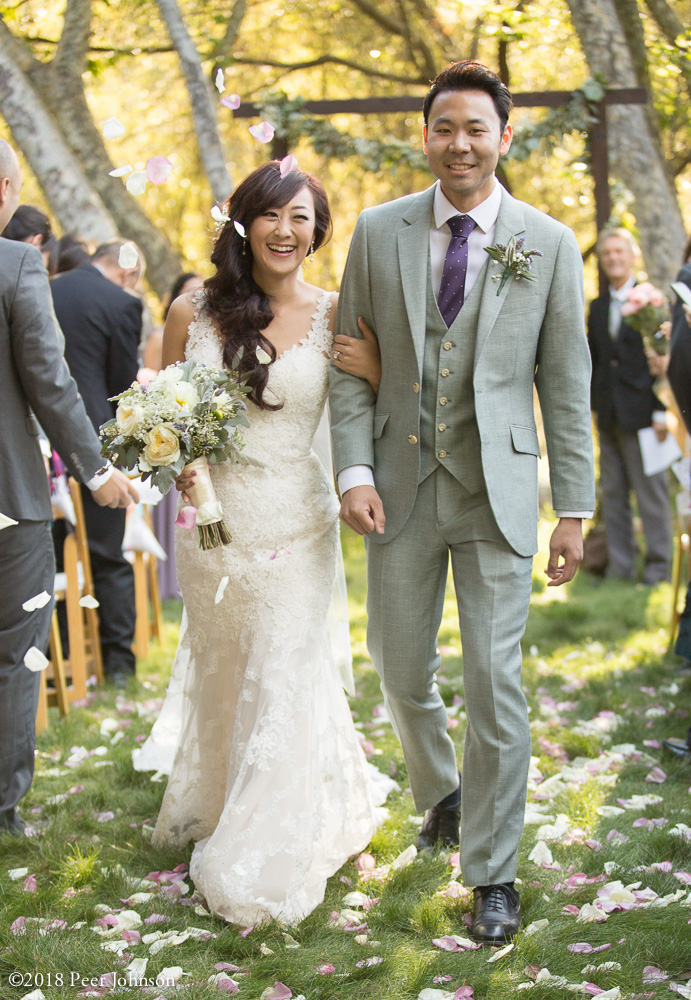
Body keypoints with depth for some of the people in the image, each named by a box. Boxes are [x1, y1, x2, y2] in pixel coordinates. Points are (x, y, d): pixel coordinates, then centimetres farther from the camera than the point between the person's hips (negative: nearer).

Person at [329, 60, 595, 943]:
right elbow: (349, 364, 4)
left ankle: (492, 872, 13)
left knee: (495, 686, -2)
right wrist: (353, 469, -8)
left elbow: (566, 384, 0)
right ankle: (440, 796, 43)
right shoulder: (379, 232, 2)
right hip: (400, 488, 2)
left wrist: (574, 507, -2)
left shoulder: (548, 245, -1)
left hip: (498, 493, -2)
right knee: (402, 671, 14)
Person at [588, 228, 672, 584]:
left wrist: (662, 411, -12)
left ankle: (659, 567, 5)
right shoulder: (598, 307, 15)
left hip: (641, 412, -6)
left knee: (651, 494, -2)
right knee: (613, 495, 8)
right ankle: (620, 567, 14)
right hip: (608, 416, 6)